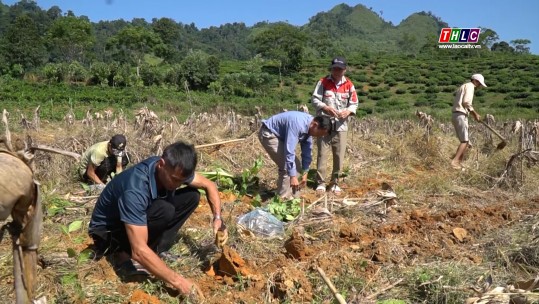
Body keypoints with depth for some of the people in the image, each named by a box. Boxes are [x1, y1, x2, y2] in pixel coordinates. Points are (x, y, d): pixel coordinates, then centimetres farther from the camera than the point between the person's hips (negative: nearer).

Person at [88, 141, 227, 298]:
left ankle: (157, 249, -6)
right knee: (164, 211, -34)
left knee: (192, 196, -9)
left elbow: (209, 185, -1)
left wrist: (218, 218, -15)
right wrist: (177, 281, -38)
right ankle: (125, 255, -13)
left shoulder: (174, 170, -17)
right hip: (108, 230, -7)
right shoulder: (135, 190, -39)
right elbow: (139, 251, -41)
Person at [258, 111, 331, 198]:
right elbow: (289, 151, -36)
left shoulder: (308, 126, -5)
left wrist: (304, 173, 5)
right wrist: (292, 176, -33)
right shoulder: (298, 124, -34)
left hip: (281, 135, 10)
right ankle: (284, 198, -4)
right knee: (286, 166, -16)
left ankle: (293, 196, 18)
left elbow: (307, 151, 4)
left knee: (296, 165, 8)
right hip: (269, 134, -9)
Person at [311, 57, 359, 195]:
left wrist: (348, 111, -15)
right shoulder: (323, 82, -1)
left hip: (341, 126, 2)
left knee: (339, 156, 5)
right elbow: (314, 99, -4)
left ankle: (335, 183, 19)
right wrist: (325, 108, -21)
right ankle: (321, 182, 12)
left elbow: (354, 103, 7)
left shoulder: (349, 85, 4)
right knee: (322, 154, 1)